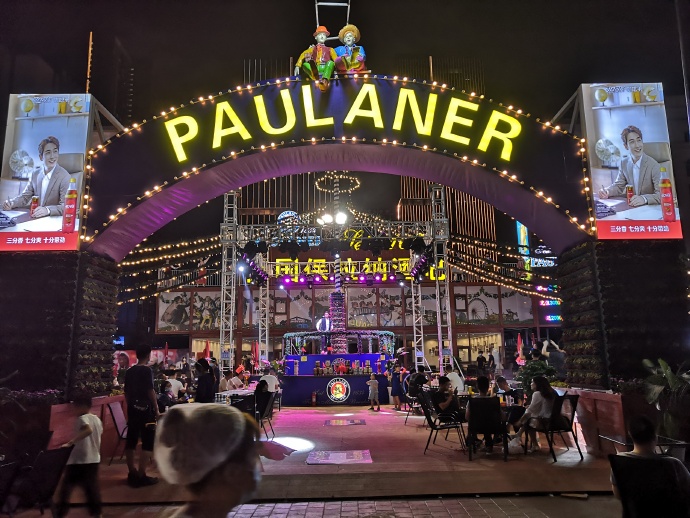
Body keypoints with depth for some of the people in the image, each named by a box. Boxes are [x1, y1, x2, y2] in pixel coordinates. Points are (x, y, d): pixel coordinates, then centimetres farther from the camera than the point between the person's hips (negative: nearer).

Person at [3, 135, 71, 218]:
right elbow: (25, 197, 12)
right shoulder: (35, 174, 9)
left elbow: (65, 206, -19)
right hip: (34, 218, 5)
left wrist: (47, 210, -36)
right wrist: (11, 203, -8)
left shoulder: (64, 177, -11)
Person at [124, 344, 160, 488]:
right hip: (145, 409, -7)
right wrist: (156, 409, -8)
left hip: (132, 409, 7)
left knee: (131, 441, 11)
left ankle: (132, 473, 21)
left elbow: (126, 392, 13)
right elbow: (150, 391, -15)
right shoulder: (147, 370, -12)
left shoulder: (129, 371, 9)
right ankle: (141, 476, -2)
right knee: (148, 442, -1)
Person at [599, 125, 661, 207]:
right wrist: (607, 191, -9)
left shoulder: (653, 165, -13)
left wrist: (644, 199, -37)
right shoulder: (624, 163, 4)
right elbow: (618, 186, 12)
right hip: (632, 207, 3)